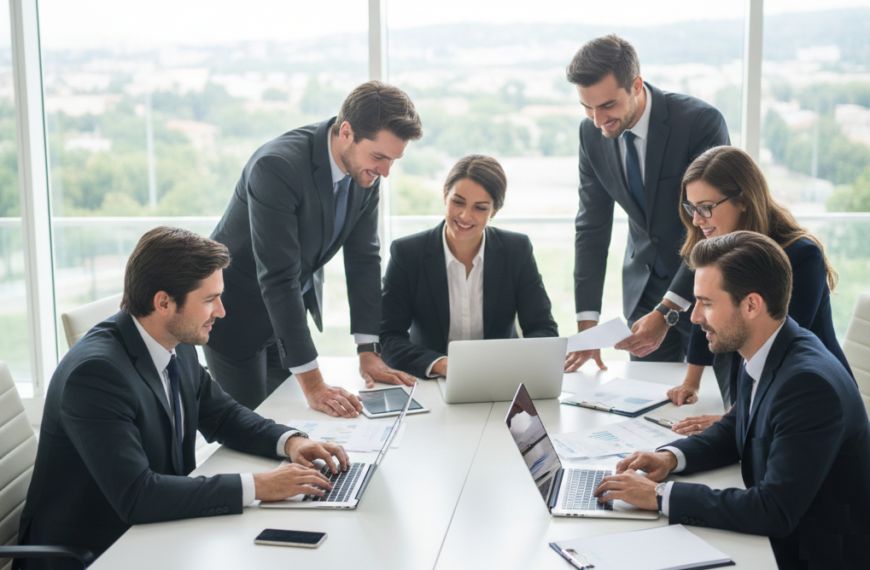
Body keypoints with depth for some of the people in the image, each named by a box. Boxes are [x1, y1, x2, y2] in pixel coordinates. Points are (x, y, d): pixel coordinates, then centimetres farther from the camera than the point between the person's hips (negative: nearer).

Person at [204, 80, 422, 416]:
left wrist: (368, 351, -9)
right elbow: (278, 278, -36)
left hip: (294, 305, 6)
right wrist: (312, 383, -37)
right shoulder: (275, 166, -33)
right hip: (237, 309, -6)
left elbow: (363, 257, -5)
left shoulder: (366, 170, -11)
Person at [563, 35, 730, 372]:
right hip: (644, 284, 4)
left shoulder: (702, 122, -24)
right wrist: (587, 323, -13)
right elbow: (592, 227, -5)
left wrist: (665, 312, -31)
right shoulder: (592, 132, -8)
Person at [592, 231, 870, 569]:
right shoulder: (758, 357, 0)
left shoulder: (810, 383, -28)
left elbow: (774, 510, -30)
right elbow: (734, 429, 17)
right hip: (776, 541, 8)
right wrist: (671, 457, -2)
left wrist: (660, 496, -25)